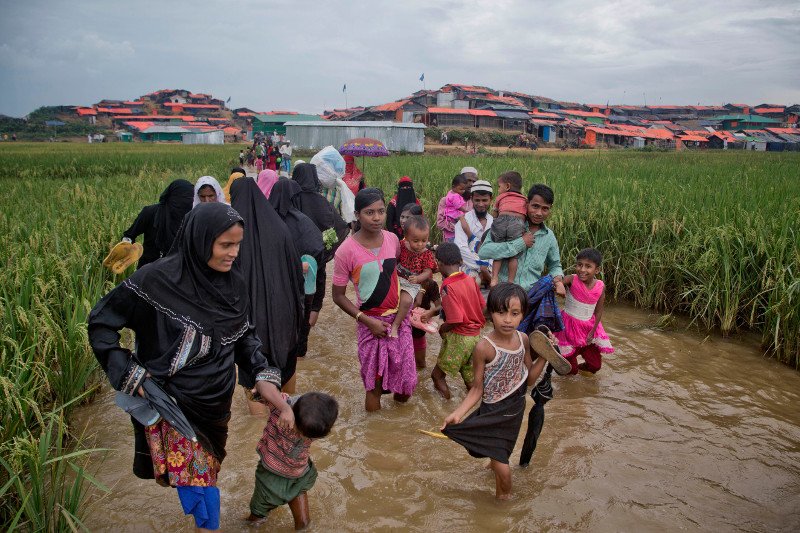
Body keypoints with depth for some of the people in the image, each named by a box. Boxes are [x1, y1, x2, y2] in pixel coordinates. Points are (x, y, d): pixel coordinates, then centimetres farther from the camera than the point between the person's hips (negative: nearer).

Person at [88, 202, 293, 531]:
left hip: (216, 401, 5)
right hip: (172, 401, -5)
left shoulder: (233, 284, -6)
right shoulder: (157, 280, -22)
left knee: (207, 469, 22)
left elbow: (244, 336, 5)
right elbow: (101, 322, -10)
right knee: (196, 477, 1)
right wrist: (131, 375, -15)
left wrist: (264, 379, -8)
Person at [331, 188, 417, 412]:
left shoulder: (392, 239, -3)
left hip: (399, 317, 4)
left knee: (405, 376, 8)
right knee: (374, 378, 6)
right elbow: (338, 295, -9)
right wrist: (367, 321, -15)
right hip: (371, 322, -4)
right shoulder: (346, 251, -17)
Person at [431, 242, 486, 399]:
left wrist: (441, 329, -6)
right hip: (476, 334, 7)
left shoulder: (448, 287, -21)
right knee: (469, 374, 20)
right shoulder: (470, 280, -1)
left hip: (458, 337, -7)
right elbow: (482, 305, 8)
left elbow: (455, 320, -24)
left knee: (438, 372, 12)